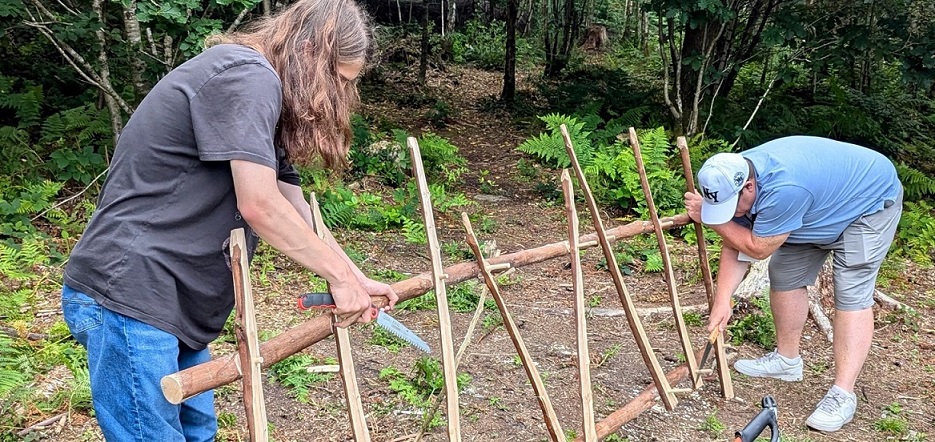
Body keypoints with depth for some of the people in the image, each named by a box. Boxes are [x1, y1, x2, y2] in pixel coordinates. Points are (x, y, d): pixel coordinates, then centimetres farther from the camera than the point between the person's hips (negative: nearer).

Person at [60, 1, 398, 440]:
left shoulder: (261, 94, 18)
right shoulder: (247, 75, -15)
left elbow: (296, 211, 16)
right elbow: (259, 206, -21)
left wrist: (357, 279, 13)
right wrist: (341, 276, -11)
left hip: (169, 301, 10)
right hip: (128, 297, -10)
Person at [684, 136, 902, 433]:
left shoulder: (783, 189, -43)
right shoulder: (732, 180, -17)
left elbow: (757, 248, -30)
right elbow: (735, 245, -11)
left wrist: (708, 219, -27)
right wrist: (722, 300, -17)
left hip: (870, 200, -8)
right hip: (822, 203, 8)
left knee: (853, 293, -16)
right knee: (785, 274, 6)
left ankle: (842, 395, -15)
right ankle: (787, 359, 22)